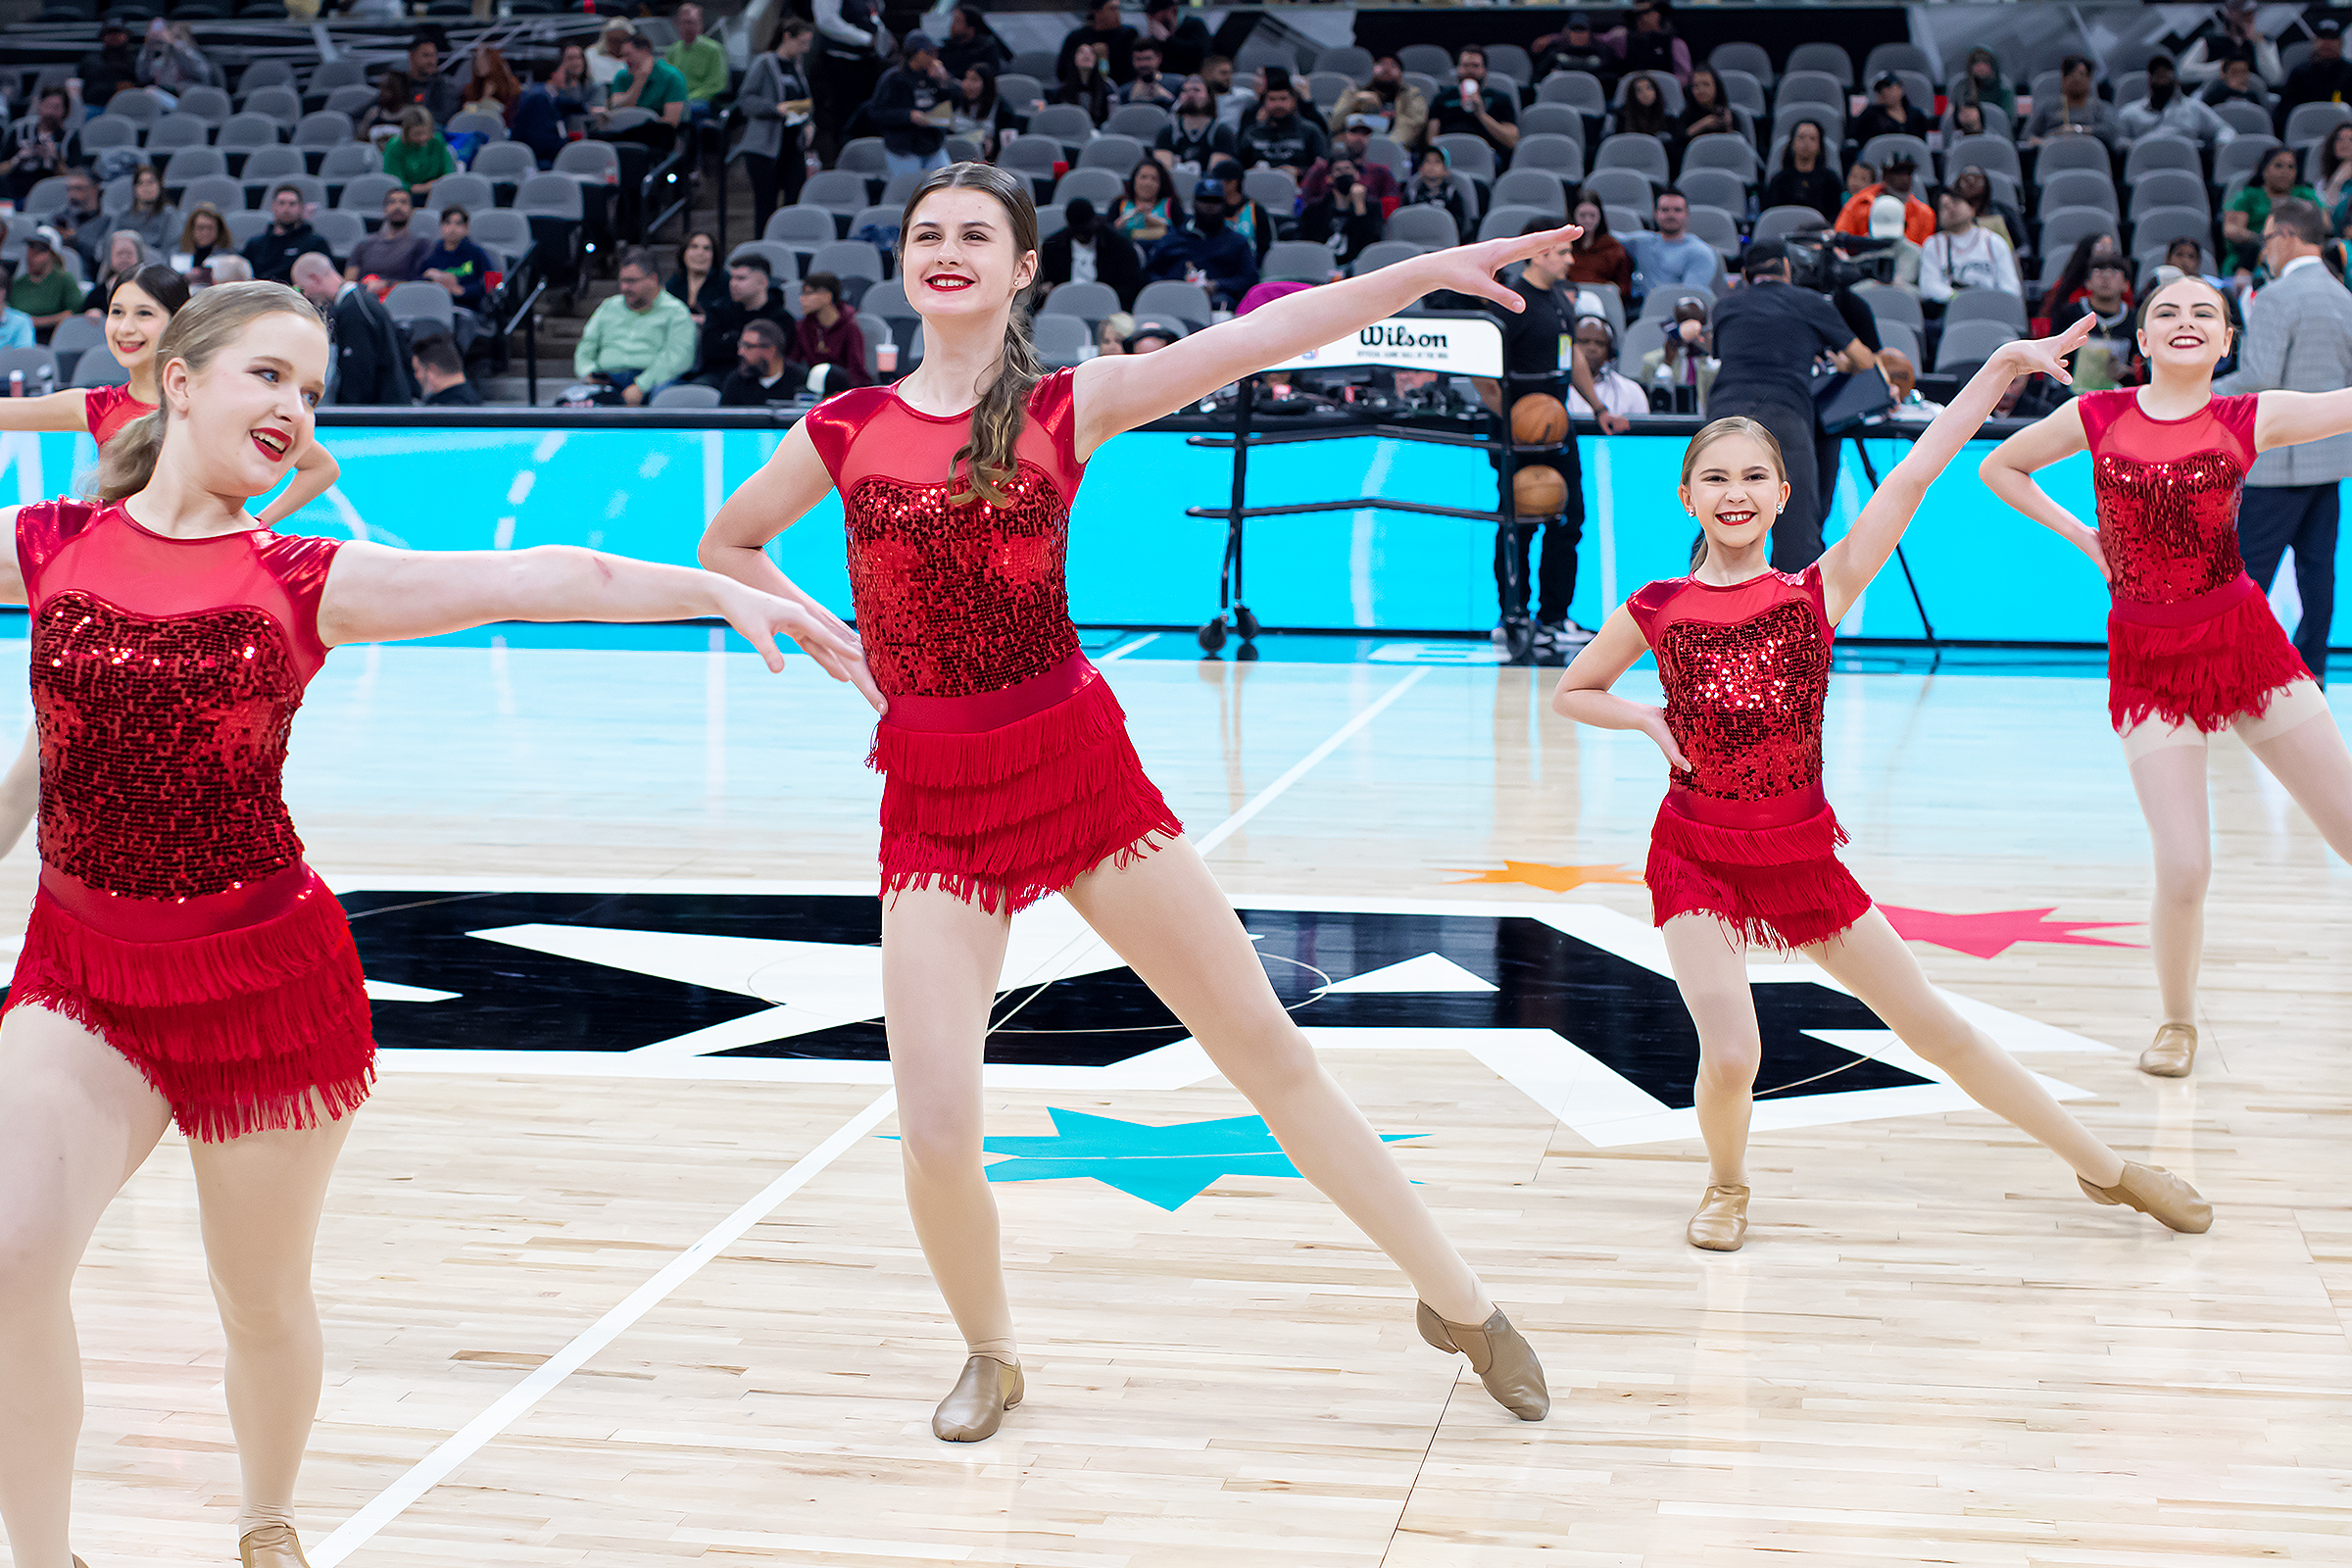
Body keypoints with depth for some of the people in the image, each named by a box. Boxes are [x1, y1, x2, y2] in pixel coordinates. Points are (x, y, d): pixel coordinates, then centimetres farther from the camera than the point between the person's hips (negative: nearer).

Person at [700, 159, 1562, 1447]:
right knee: (935, 1131, -9)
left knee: (1266, 1047, 3)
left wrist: (1425, 269, -21)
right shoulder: (843, 431, 3)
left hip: (1079, 768, -1)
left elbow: (1257, 337, -12)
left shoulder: (1069, 405, -1)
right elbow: (727, 546, 20)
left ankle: (1457, 1301, 18)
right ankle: (989, 1355, 21)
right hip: (934, 802, 1)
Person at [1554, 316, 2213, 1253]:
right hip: (1699, 858, -1)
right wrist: (1649, 721, -7)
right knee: (1730, 1057, -17)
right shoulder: (1654, 612, -4)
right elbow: (1570, 695, 12)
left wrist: (2003, 365, -12)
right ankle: (1726, 1183, 17)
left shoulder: (1817, 594, -4)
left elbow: (1910, 479, -8)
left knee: (1935, 1026, 8)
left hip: (1804, 858, 1)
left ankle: (2106, 1167, 23)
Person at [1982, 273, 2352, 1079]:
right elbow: (1999, 467, 15)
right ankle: (2177, 1021, 19)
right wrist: (2080, 535, 6)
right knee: (2185, 867, -7)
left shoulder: (2252, 418, -3)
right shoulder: (2096, 418, 0)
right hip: (2148, 659, -1)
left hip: (2245, 642, 1)